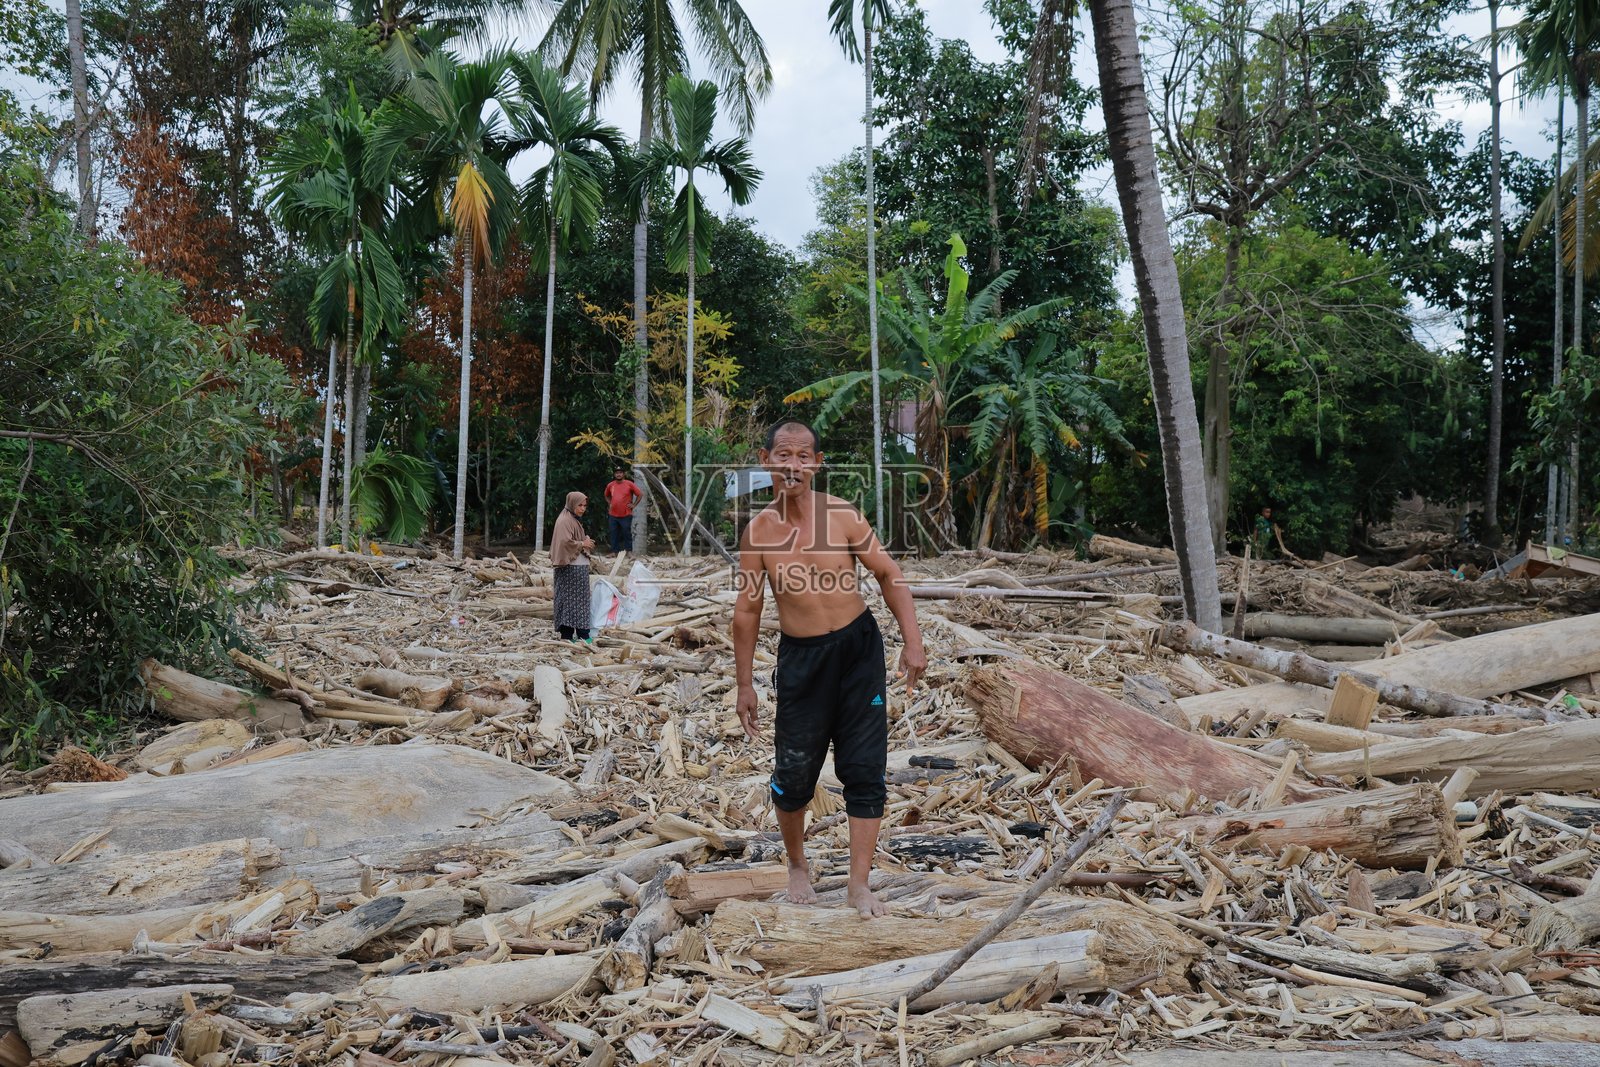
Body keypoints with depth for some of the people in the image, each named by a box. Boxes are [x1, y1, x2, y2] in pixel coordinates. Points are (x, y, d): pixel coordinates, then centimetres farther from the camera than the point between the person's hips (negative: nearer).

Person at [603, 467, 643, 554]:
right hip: (613, 515, 4)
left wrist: (633, 505, -3)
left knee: (627, 534, 1)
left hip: (626, 515, -3)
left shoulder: (629, 484, -4)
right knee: (614, 534, 6)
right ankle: (614, 551, 12)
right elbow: (607, 496, 27)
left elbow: (640, 494, 0)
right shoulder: (610, 485, 7)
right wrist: (609, 504, 13)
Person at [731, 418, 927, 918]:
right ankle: (797, 865, 33)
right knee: (794, 774, 6)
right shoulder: (758, 532, -6)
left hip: (858, 649, 0)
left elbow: (889, 576, 0)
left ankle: (859, 884, 11)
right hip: (800, 657, 0)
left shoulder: (842, 515, -8)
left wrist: (912, 643, -7)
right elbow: (747, 611, 2)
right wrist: (744, 685, 4)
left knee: (864, 771, 1)